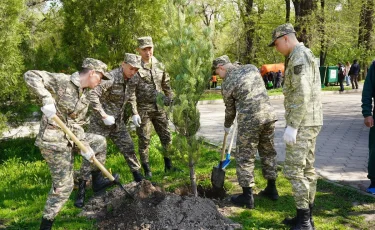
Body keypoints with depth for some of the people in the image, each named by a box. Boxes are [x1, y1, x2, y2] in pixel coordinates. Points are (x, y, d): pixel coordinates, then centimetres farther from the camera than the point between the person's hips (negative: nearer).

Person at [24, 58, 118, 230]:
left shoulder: (85, 95, 11)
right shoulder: (61, 81, -14)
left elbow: (77, 124, 11)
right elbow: (30, 76, -22)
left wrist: (85, 146, -1)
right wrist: (47, 99, -33)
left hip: (69, 138, 8)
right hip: (53, 140, -8)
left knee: (99, 142, 20)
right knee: (63, 185, -3)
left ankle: (97, 181, 33)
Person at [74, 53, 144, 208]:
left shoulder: (129, 81, 3)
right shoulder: (111, 78, -21)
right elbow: (93, 95, -28)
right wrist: (103, 115, -26)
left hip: (117, 123, 7)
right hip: (100, 124, -7)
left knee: (128, 148, 11)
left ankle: (138, 178, 29)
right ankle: (81, 191, 1)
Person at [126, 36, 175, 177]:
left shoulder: (159, 66, 6)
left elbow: (167, 87, 15)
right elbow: (131, 92, -11)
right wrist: (134, 113, -16)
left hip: (159, 108, 5)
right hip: (143, 109, -4)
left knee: (166, 136, 10)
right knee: (144, 140, 4)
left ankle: (168, 165, 26)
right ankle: (147, 170, 16)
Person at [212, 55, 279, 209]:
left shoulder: (227, 84, -2)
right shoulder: (251, 68, 10)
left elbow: (230, 110, 10)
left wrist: (227, 126, 27)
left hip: (249, 121, -6)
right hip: (269, 115, 6)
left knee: (245, 157, 5)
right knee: (268, 152, 19)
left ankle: (247, 197, 8)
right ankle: (271, 189, 29)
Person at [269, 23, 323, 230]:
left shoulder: (299, 56, -15)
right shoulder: (302, 56, 19)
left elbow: (302, 95, -23)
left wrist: (292, 126, -23)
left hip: (302, 123, -11)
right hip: (309, 121, 11)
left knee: (294, 169, -7)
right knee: (307, 169, 12)